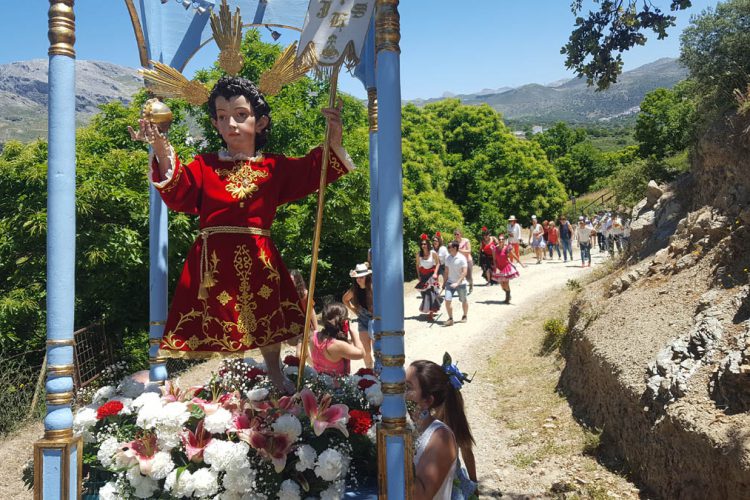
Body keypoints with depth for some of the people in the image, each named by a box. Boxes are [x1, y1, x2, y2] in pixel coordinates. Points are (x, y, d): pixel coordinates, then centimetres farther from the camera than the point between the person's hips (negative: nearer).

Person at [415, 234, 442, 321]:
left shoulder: (433, 253, -9)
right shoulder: (418, 254, -1)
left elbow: (438, 263, -2)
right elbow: (417, 265, 8)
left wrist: (435, 273, -13)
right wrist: (419, 276, 4)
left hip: (432, 274, -3)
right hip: (423, 275, 3)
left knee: (432, 292, -9)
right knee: (425, 293, 4)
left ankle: (431, 312, -5)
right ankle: (427, 310, 18)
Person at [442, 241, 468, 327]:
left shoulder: (461, 258, -15)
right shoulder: (447, 258, 1)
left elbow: (464, 272, -18)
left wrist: (457, 283, -25)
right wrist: (444, 283, 8)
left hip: (461, 283, -4)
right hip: (450, 283, 4)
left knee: (464, 301, 13)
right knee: (447, 300, -9)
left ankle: (464, 316, 36)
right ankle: (450, 319, 3)